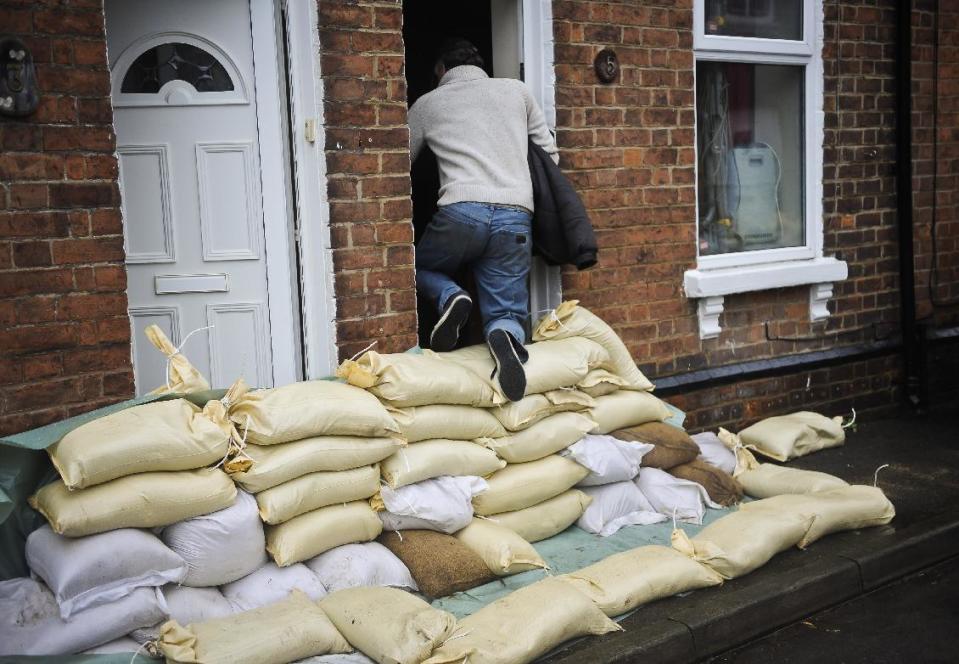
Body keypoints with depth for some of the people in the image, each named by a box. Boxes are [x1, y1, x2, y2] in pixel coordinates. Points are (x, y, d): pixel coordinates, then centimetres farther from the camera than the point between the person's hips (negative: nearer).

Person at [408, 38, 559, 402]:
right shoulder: (516, 89, 19)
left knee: (419, 265, 27)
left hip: (461, 212, -1)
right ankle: (505, 335, -30)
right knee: (506, 313, 8)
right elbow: (550, 154, 20)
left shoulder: (427, 104, 16)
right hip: (516, 218, 1)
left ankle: (450, 296, -6)